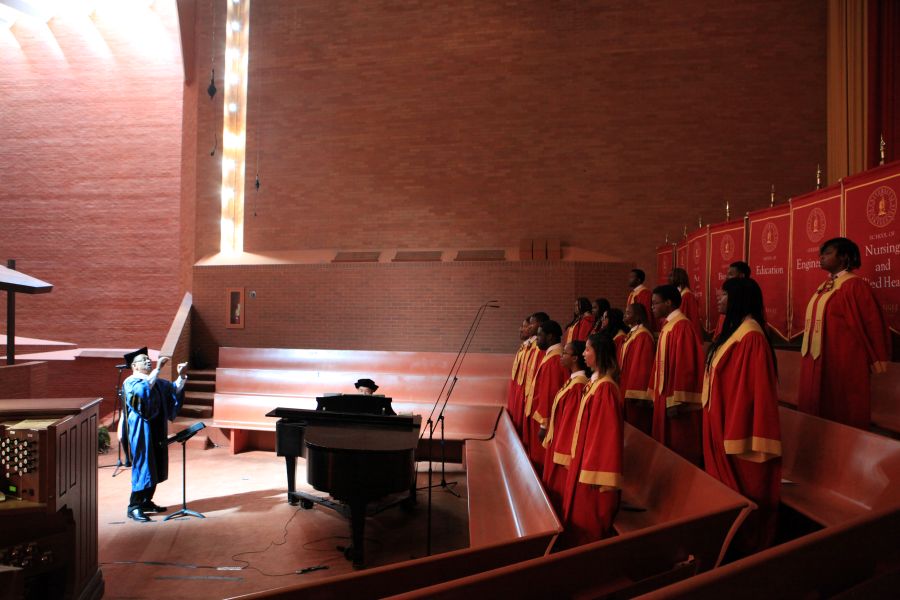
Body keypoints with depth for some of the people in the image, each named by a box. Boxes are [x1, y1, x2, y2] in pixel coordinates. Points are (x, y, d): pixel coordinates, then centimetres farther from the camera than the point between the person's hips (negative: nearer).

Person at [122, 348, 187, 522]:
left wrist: (181, 376, -11)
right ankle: (133, 507, 2)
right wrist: (158, 368, -32)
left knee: (156, 468, 11)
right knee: (142, 467, -6)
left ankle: (146, 502, 23)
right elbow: (143, 389, -29)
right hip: (142, 432, -7)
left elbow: (175, 390, 6)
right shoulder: (130, 382, -7)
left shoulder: (157, 382, 15)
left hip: (157, 431, 7)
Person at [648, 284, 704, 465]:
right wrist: (656, 395, 18)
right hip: (665, 397, 10)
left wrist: (675, 401, -23)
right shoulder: (667, 326, 13)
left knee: (680, 452, 0)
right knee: (669, 449, 15)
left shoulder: (682, 326, -16)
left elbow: (684, 366, -22)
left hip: (674, 400, -10)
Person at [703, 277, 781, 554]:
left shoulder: (750, 337, -20)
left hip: (738, 428, -10)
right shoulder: (731, 331, 10)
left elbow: (755, 387, -24)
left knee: (740, 491, 3)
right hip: (722, 424, 10)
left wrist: (740, 436, -24)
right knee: (728, 487, 18)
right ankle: (731, 541, 31)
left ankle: (744, 548, 17)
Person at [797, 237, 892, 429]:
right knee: (820, 407, 14)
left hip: (842, 362, -8)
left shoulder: (854, 285, -12)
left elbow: (872, 321, -11)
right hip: (818, 361, 8)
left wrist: (876, 359, -5)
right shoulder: (825, 286, 12)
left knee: (841, 412, 1)